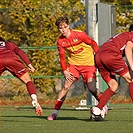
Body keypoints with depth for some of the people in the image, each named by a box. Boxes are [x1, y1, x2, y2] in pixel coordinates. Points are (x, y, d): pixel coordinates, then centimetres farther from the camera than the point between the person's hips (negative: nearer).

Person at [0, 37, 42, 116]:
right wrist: (29, 65, 12)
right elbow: (20, 52, 21)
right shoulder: (9, 44, 38)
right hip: (12, 59, 0)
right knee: (28, 81, 4)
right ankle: (34, 100, -18)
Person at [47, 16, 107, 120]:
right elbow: (62, 58, 4)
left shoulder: (79, 35, -17)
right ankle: (55, 112, -7)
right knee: (66, 86, -10)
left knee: (92, 88, -14)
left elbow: (93, 44, -6)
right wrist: (65, 71, -6)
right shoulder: (60, 41, -5)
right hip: (73, 64, 3)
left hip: (88, 64, -3)